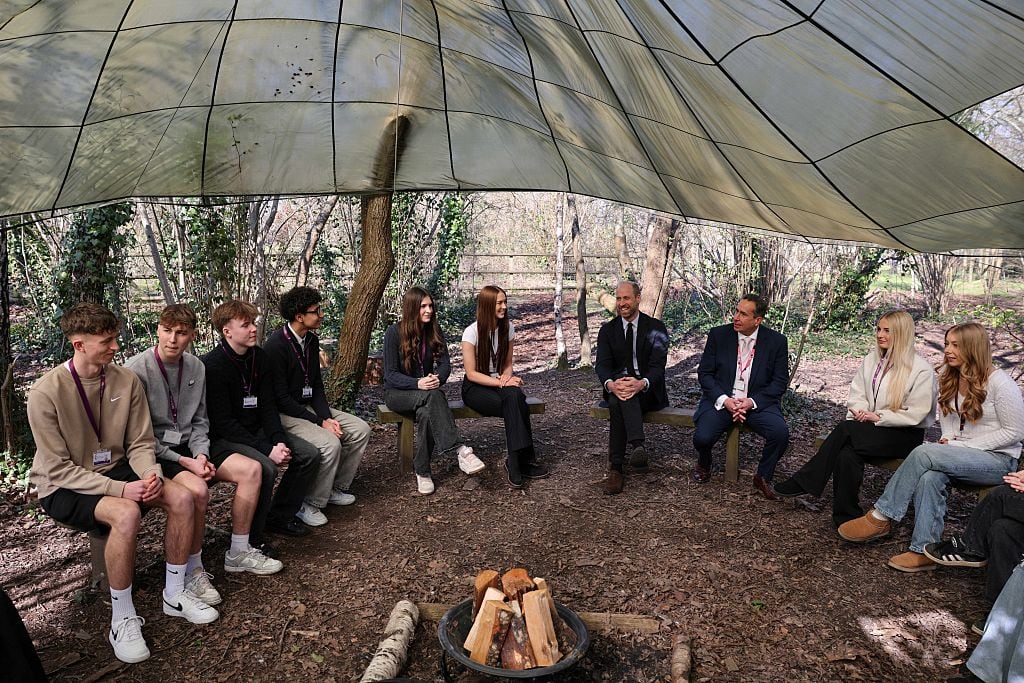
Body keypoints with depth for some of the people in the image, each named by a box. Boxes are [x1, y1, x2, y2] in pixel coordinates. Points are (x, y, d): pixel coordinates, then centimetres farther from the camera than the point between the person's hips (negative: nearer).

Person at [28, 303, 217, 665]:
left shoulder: (127, 380, -7)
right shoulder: (46, 392, -20)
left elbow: (140, 444, 0)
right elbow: (59, 470, -18)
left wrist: (151, 475, -21)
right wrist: (121, 489, -27)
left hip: (116, 470, 5)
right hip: (64, 487, -5)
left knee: (181, 497, -17)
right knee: (126, 514, -33)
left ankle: (174, 594, 2)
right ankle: (122, 618, -13)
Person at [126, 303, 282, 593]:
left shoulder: (196, 367, 3)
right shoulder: (136, 370, -16)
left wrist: (201, 454, -7)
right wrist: (185, 462, -19)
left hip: (188, 445, 7)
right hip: (154, 452, -6)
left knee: (251, 469, -7)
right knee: (197, 489, -33)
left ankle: (238, 552, 6)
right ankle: (192, 570, -11)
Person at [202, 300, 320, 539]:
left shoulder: (259, 357, 3)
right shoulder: (212, 365, -19)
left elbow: (267, 407, 4)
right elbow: (223, 423, -21)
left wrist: (279, 441, -13)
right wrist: (267, 450, -25)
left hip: (256, 431, 8)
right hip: (222, 439, -7)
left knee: (309, 455, -6)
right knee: (264, 468, -32)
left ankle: (280, 517, 11)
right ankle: (249, 538, -12)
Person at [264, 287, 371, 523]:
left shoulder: (312, 340, 5)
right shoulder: (275, 346, -20)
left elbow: (317, 385, 10)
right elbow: (281, 399, -20)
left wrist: (327, 416, -7)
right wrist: (320, 422, -21)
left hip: (309, 406, 8)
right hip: (284, 414, -8)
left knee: (361, 430, -3)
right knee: (330, 443, -29)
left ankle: (337, 487, 11)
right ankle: (310, 504, -10)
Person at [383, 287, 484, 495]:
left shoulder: (434, 331, 1)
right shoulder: (394, 333, -12)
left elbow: (445, 363, -2)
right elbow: (391, 374, -14)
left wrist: (438, 378, -27)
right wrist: (417, 383, -32)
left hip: (426, 392, 4)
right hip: (397, 392, -3)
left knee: (426, 412, -36)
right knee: (433, 396, -37)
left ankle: (422, 471, -31)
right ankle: (459, 449, -45)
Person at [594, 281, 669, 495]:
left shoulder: (655, 328, 1)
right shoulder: (607, 330, 8)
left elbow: (658, 365, -10)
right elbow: (602, 364, -4)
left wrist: (642, 383, -33)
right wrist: (610, 384, -29)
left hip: (649, 391, -2)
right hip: (617, 386, 2)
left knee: (618, 404, -34)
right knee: (617, 399, -36)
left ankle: (616, 469, -38)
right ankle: (638, 445, -45)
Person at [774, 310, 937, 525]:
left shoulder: (921, 370, -9)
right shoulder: (871, 359, 10)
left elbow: (916, 414, -12)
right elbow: (857, 392, 12)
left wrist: (878, 417, -16)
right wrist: (859, 410, -9)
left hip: (905, 435, -5)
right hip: (871, 426, 5)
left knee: (846, 429, -29)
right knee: (847, 453, -28)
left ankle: (804, 482, -19)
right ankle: (846, 518, -18)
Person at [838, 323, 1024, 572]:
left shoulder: (999, 383, -14)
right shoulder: (948, 376, 7)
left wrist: (964, 446, -16)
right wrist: (948, 439, -2)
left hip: (997, 459, -6)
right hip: (960, 454, 6)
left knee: (924, 453, -31)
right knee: (930, 476, -30)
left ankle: (881, 517, -22)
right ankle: (924, 551, -28)